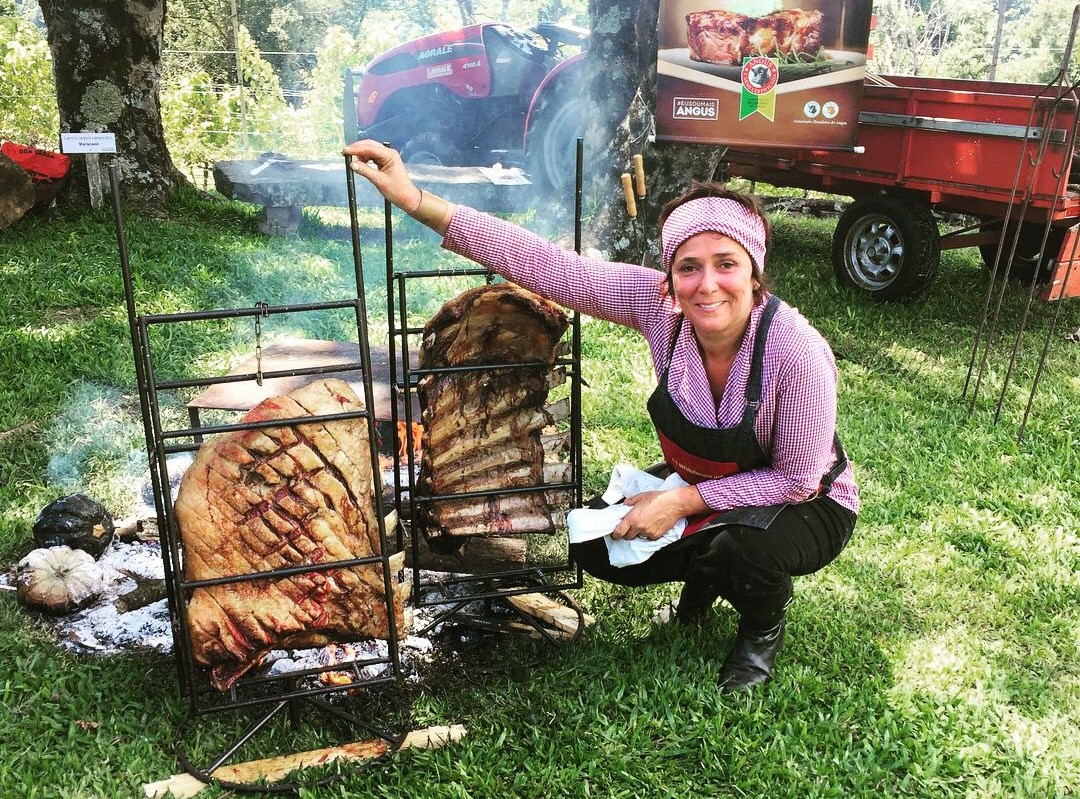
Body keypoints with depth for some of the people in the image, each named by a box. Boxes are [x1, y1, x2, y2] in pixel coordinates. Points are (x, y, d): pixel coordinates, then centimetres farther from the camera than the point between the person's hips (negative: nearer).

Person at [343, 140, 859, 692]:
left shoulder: (798, 352, -34)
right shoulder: (658, 303, -24)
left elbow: (797, 479, -22)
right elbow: (542, 264, -29)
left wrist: (683, 502, -28)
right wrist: (417, 202, -35)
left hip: (807, 505, -4)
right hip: (697, 487, 4)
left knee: (742, 545, -35)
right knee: (595, 545, -9)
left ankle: (763, 626, 2)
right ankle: (706, 568, 20)